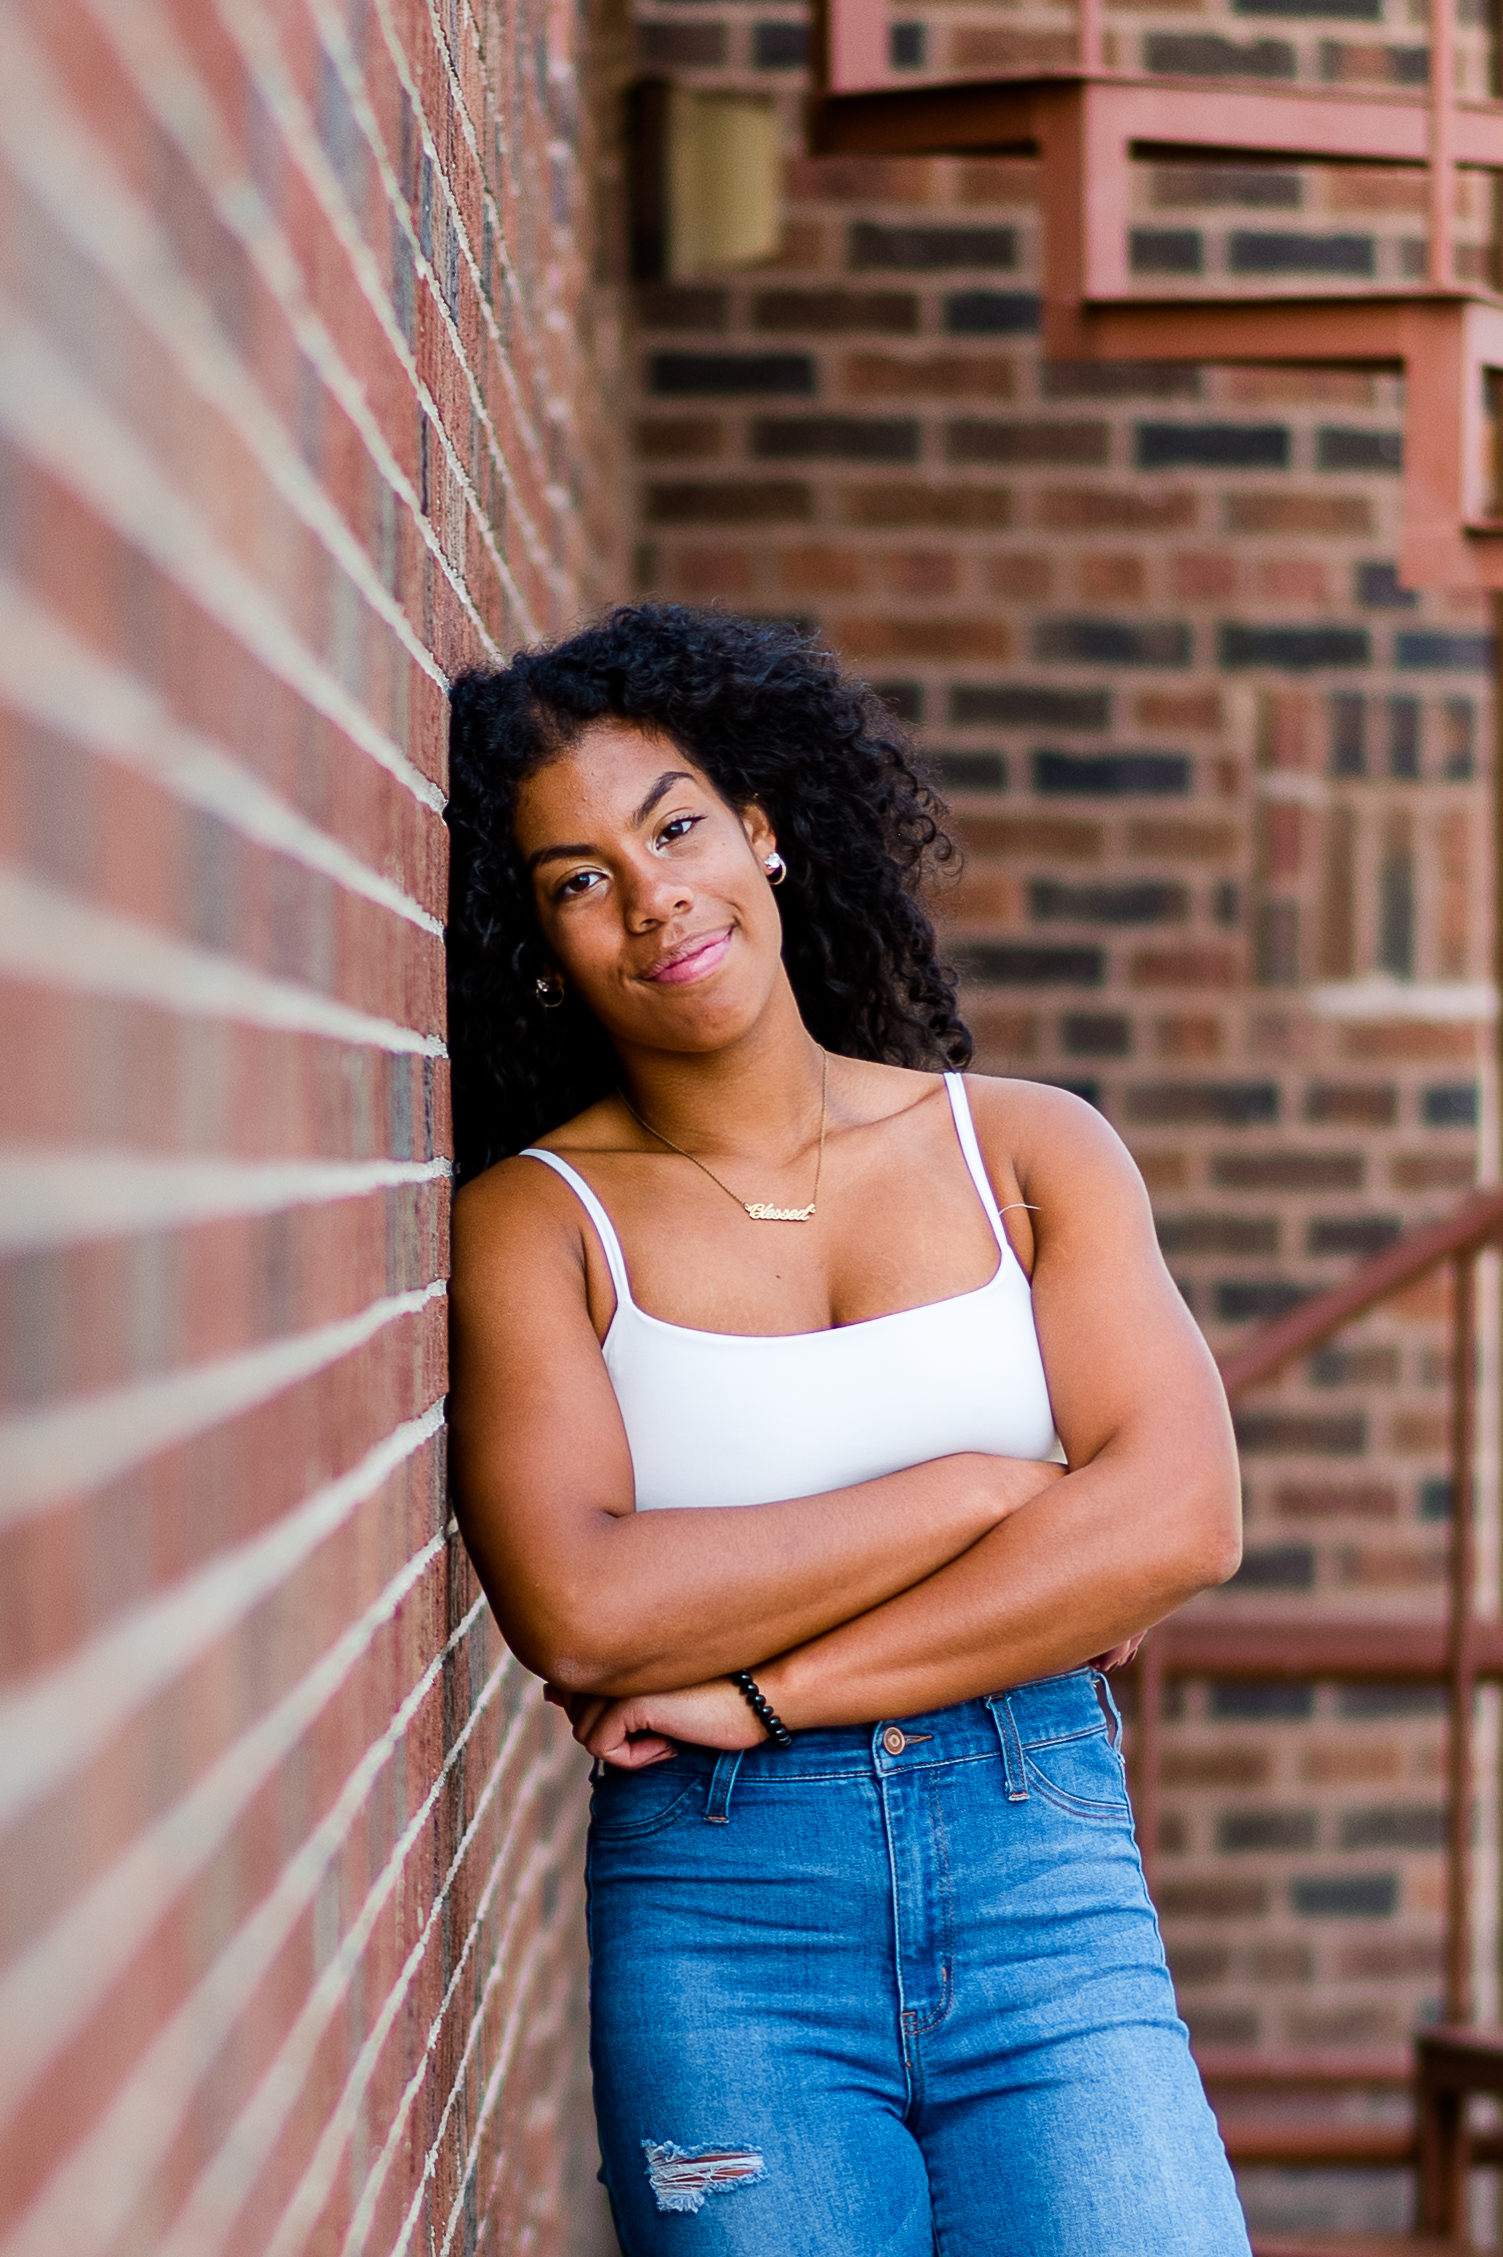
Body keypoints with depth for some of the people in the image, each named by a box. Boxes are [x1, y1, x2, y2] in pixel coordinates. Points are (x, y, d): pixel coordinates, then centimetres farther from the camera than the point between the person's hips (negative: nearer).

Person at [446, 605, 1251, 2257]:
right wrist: (986, 1491, -9)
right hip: (716, 1911, -1)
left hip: (1044, 1869, 1)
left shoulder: (1027, 1150, 8)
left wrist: (762, 1691, -10)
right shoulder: (537, 1222, 1)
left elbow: (1180, 1519, -5)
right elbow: (578, 1609, -14)